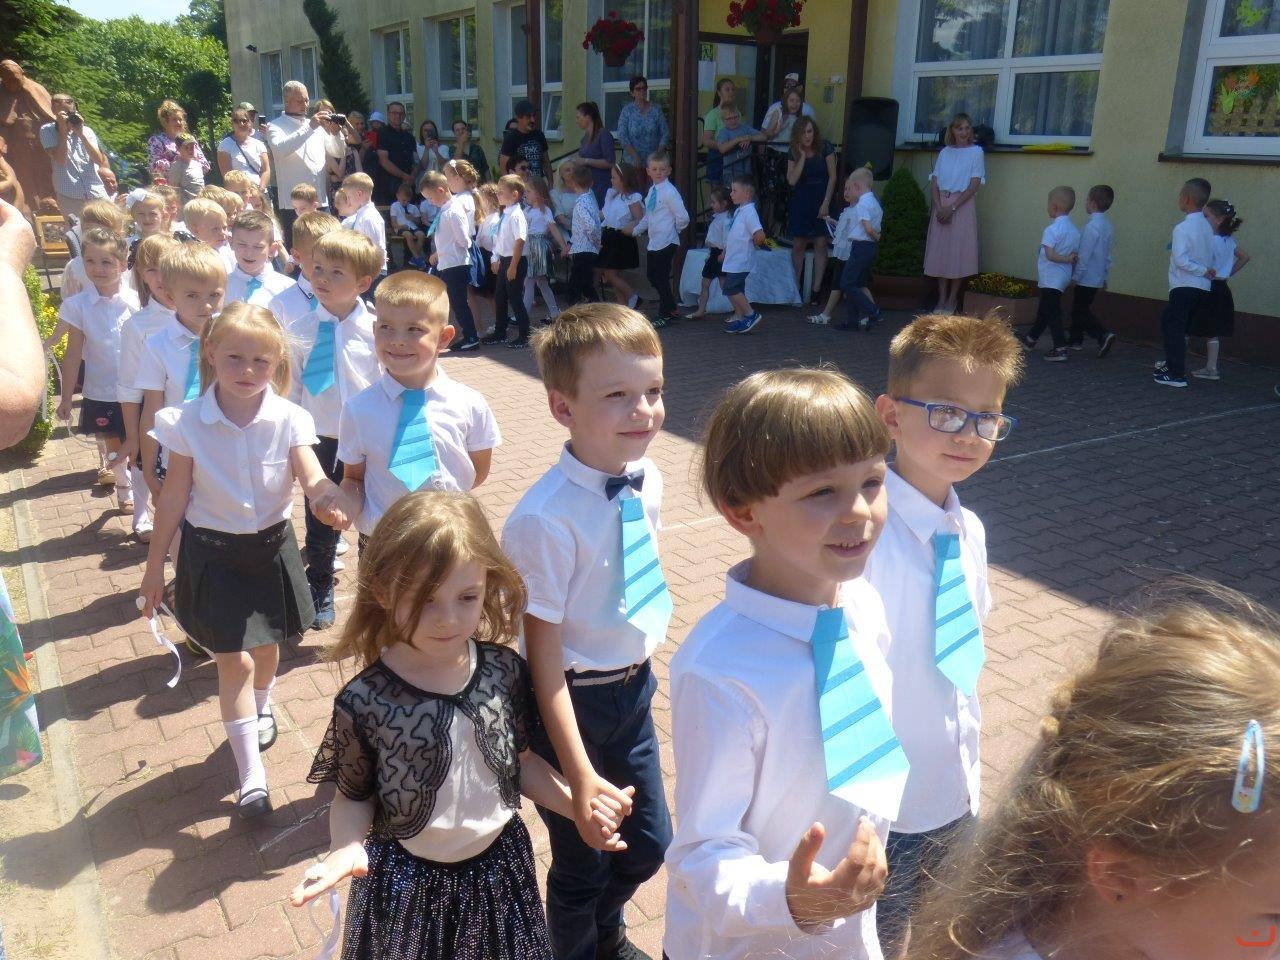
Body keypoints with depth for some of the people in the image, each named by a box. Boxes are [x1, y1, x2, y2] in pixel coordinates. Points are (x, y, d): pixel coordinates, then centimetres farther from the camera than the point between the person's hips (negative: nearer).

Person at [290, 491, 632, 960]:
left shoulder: (504, 670, -12)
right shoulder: (364, 702, -20)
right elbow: (353, 797, -5)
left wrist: (580, 805, -8)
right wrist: (347, 847, -25)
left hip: (499, 867, 3)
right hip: (406, 884, -2)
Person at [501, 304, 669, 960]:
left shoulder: (648, 481, -8)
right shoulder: (546, 519, -29)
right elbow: (543, 653, -22)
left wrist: (639, 670, 14)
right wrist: (580, 775, -20)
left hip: (635, 686, 6)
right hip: (573, 700, -6)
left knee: (650, 843, 22)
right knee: (583, 860, 15)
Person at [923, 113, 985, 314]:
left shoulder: (976, 151, 1)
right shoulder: (945, 152, 12)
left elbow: (974, 185, -7)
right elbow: (934, 183, 8)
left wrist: (952, 207, -14)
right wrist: (939, 206, -9)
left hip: (962, 205, -4)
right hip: (941, 206, 4)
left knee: (958, 253, -3)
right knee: (940, 252, 3)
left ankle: (952, 301, 5)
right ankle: (941, 299, 10)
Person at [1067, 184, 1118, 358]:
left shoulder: (1092, 226, -21)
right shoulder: (1108, 225, 8)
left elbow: (1084, 254, -21)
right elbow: (1107, 254, 15)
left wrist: (1075, 276, -14)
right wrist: (1105, 275, 21)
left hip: (1086, 277, -9)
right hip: (1098, 277, 9)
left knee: (1080, 311, -4)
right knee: (1080, 308, 20)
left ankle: (1103, 335, -19)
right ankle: (1075, 339, 30)